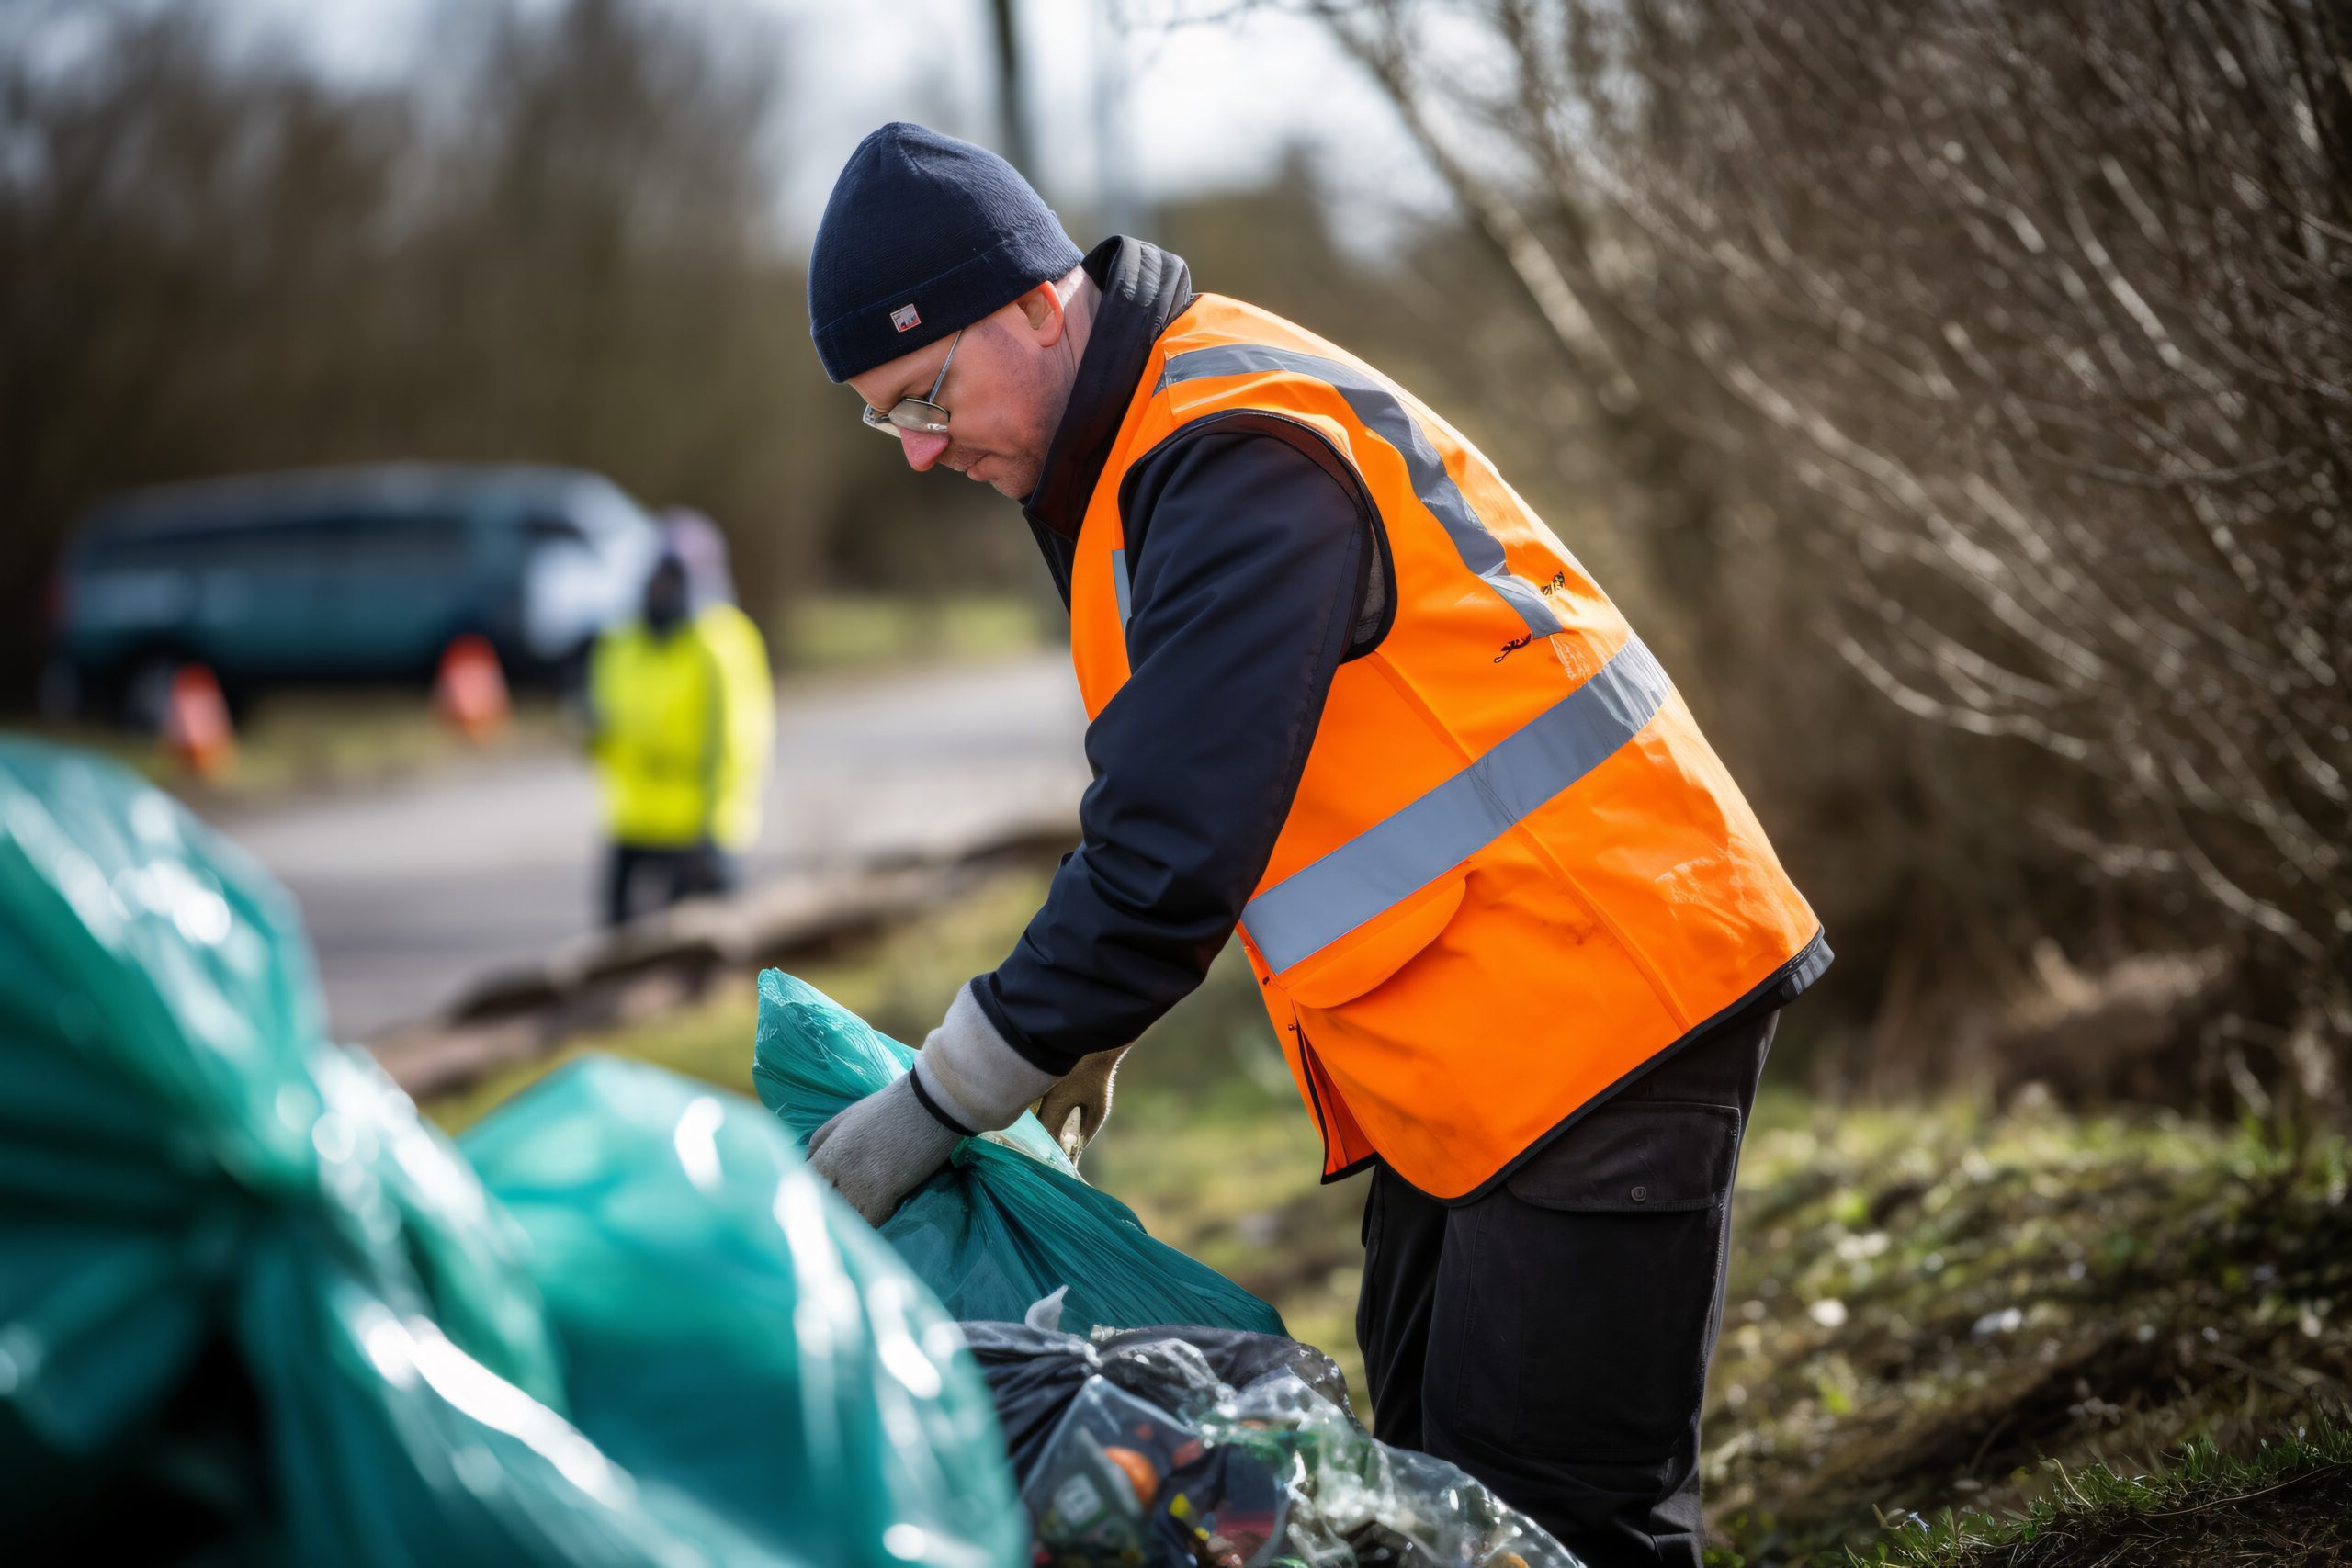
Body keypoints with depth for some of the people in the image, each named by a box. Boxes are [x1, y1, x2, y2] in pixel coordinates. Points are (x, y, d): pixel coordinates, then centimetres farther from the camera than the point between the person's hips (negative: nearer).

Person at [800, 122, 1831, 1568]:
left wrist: (942, 1104, -17)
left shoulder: (1243, 457, -21)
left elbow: (1176, 851, -25)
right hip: (1474, 1033, 11)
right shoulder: (1155, 438, 12)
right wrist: (1077, 1020, 17)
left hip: (1593, 1000, -10)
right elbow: (1173, 787, 24)